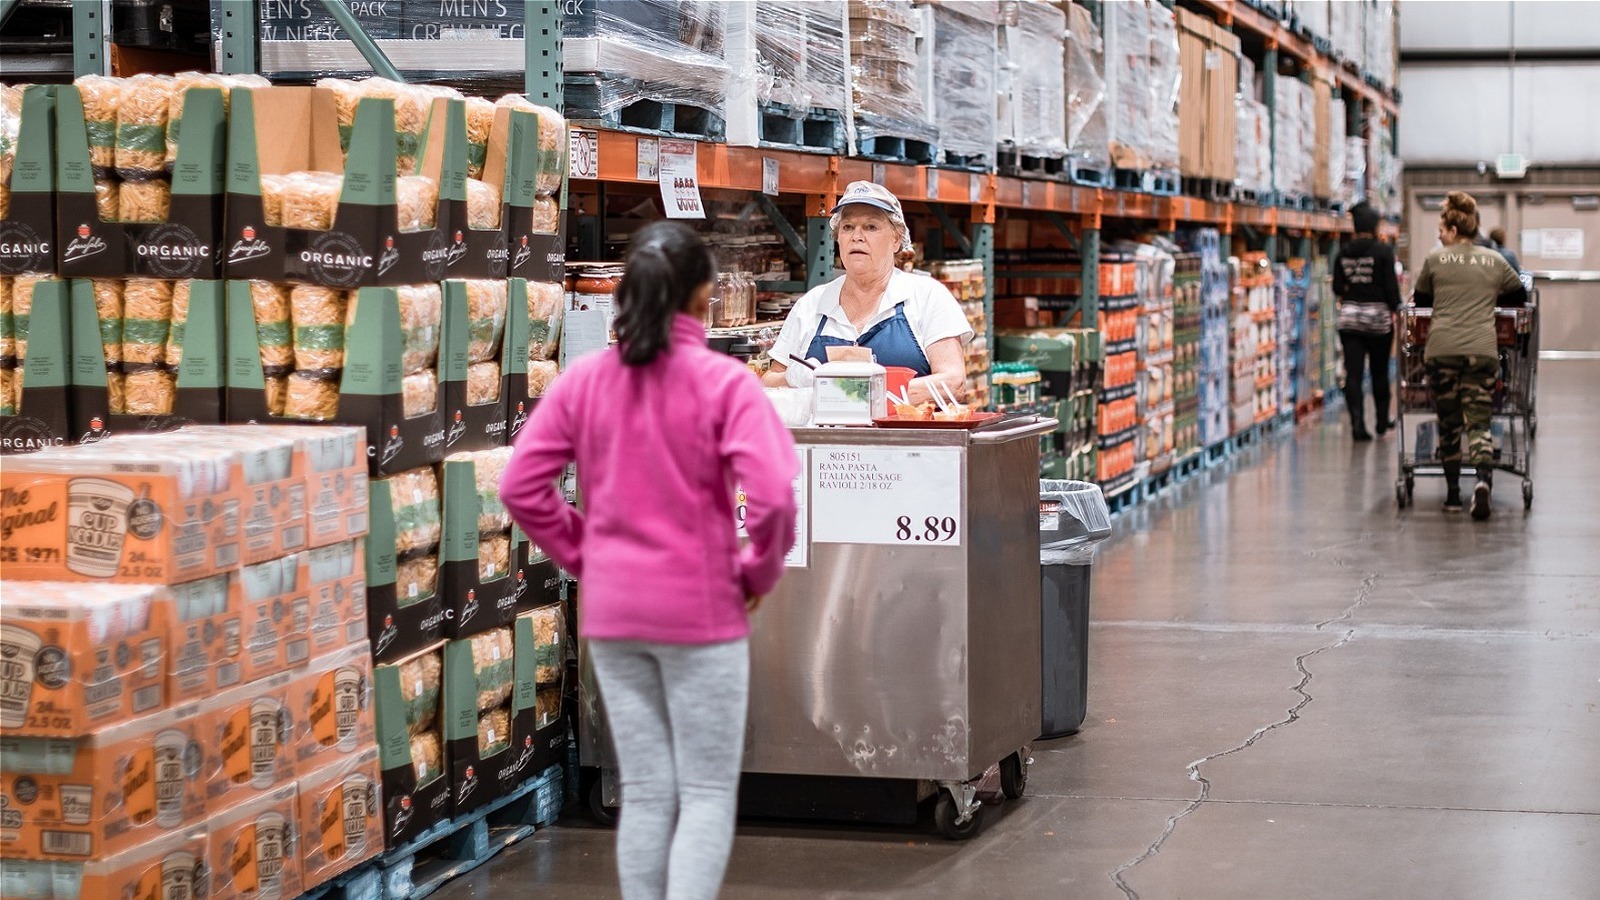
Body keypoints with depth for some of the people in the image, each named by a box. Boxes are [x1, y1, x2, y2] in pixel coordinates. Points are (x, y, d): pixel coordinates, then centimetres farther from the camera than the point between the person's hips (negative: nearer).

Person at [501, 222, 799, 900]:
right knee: (708, 794, 5)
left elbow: (520, 486, -1)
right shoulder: (722, 381, -12)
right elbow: (772, 494, -21)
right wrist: (759, 573, -5)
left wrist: (581, 555, 7)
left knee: (643, 792, 14)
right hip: (701, 609, -4)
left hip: (611, 611, 4)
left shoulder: (583, 379, 0)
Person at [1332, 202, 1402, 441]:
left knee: (1353, 373, -1)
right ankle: (1382, 421, 24)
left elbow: (1337, 288, 5)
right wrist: (1394, 309, 1)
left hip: (1349, 317, 2)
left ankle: (1357, 423, -12)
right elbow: (1391, 286, -11)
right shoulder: (1383, 251, -9)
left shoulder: (1343, 252, 2)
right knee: (1379, 372, 13)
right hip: (1378, 316, -2)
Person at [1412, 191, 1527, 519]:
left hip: (1441, 349, -1)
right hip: (1482, 350, 1)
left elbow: (1421, 299, 20)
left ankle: (1453, 495, 16)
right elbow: (1518, 297, 26)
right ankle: (1483, 480, -27)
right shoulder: (1495, 261, 13)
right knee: (1479, 421, -1)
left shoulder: (1435, 260, 7)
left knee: (1448, 422, 10)